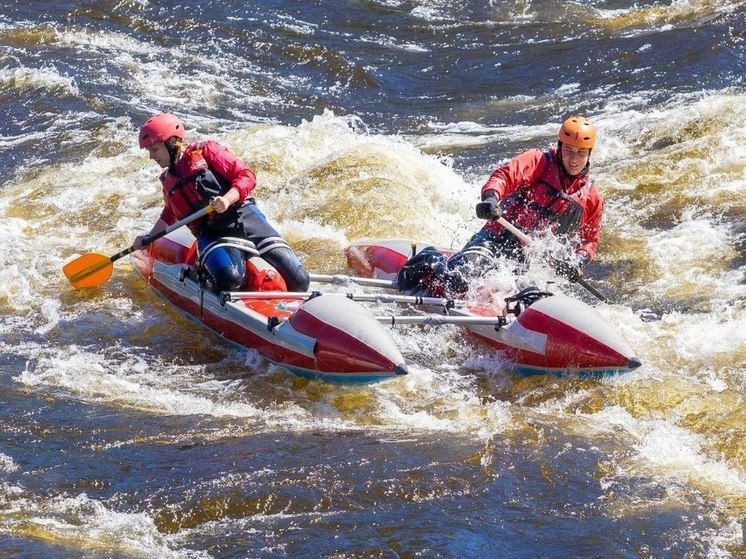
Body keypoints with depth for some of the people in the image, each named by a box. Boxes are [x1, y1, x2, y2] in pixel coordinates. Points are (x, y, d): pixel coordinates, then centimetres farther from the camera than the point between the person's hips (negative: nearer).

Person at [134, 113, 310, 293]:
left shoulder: (205, 151, 2)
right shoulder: (168, 181, 17)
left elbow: (247, 176, -5)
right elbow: (168, 216, 34)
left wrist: (227, 199, -21)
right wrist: (147, 239, 22)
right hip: (210, 235, 2)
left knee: (298, 281, -14)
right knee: (229, 279, -36)